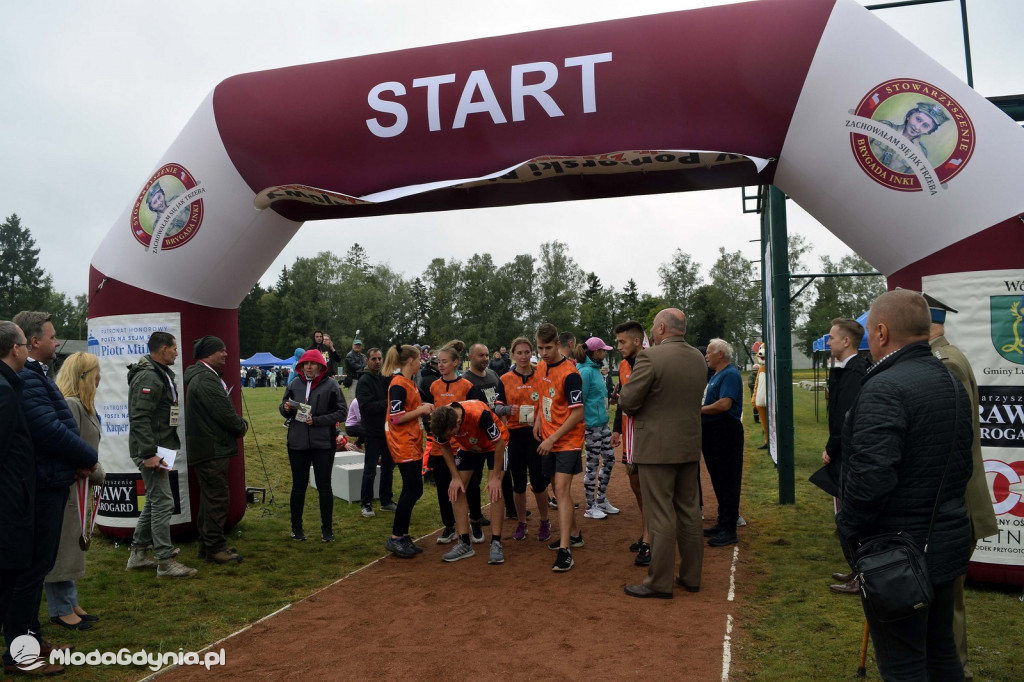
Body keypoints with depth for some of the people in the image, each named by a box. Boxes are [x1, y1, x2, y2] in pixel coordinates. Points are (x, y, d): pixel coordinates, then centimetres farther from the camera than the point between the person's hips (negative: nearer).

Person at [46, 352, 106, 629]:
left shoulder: (81, 406, 12)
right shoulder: (69, 405, -20)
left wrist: (95, 473, 6)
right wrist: (98, 474, -12)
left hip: (78, 488, 10)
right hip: (65, 489, -10)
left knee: (71, 546, 18)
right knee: (61, 547, 2)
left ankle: (70, 604, 30)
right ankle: (61, 610, 13)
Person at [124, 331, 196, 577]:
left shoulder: (161, 374, 16)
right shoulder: (148, 377, -18)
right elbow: (139, 418, -25)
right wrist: (149, 453, -26)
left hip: (158, 448, 11)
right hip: (150, 450, -11)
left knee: (154, 501, 17)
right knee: (163, 502, -6)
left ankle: (138, 555, 27)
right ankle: (165, 562, 1)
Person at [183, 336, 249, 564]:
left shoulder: (207, 377, 16)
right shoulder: (206, 380, -19)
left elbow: (222, 410, 20)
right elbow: (226, 414, -21)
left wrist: (238, 425, 6)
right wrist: (242, 426, -4)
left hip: (207, 448, 11)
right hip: (211, 449, -11)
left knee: (211, 497, 18)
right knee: (217, 497, -5)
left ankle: (208, 545, 28)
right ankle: (215, 548, 3)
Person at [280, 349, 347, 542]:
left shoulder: (331, 385, -5)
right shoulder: (295, 384, 5)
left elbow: (341, 412, -8)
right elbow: (284, 409, 15)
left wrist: (317, 420, -17)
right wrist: (286, 408, -9)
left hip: (323, 443, -2)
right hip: (297, 443, 3)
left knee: (324, 486, 5)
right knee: (298, 485, 11)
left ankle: (327, 529, 18)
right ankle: (296, 527, 26)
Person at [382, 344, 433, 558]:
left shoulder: (409, 382, 12)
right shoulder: (398, 385, -17)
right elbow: (396, 417, -21)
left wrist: (424, 408, 4)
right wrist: (421, 410, -15)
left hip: (413, 443, 10)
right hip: (403, 445, -10)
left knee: (412, 490, 12)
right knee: (413, 490, -7)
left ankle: (402, 536, 21)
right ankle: (395, 538, 3)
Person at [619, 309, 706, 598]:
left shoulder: (650, 357, -17)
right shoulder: (698, 358, 6)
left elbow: (627, 400, -16)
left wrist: (637, 411, 6)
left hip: (657, 448, -7)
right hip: (690, 446, 7)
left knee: (661, 517, 0)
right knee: (689, 512, 15)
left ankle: (660, 583, 9)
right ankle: (691, 576, 26)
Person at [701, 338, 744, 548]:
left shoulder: (730, 374, -14)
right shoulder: (716, 375, 17)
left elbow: (724, 404, -26)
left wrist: (700, 410, -13)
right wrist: (700, 410, 3)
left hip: (726, 433, -10)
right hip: (713, 433, 10)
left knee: (727, 482, -4)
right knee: (718, 480, 15)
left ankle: (729, 530, 2)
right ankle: (723, 523, 25)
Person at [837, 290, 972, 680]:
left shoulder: (884, 388, -22)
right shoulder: (952, 383, 8)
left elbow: (870, 477, -28)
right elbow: (961, 465, 15)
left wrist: (849, 532, -13)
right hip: (947, 543, 9)